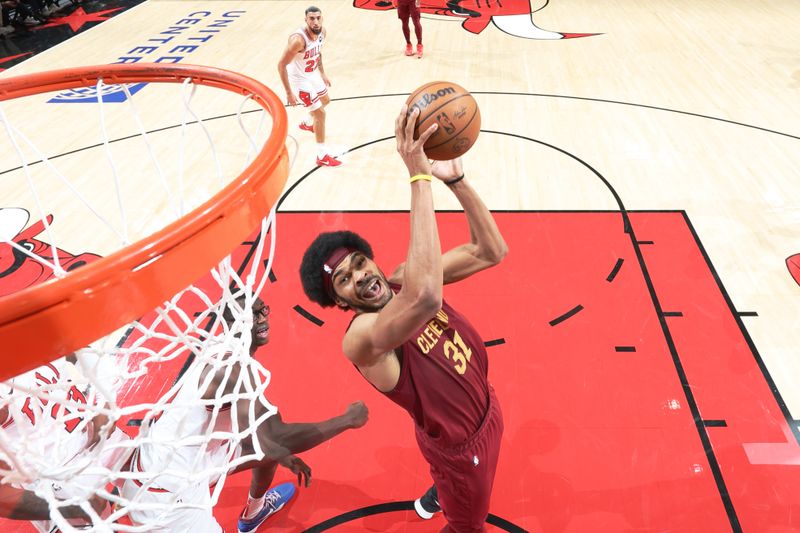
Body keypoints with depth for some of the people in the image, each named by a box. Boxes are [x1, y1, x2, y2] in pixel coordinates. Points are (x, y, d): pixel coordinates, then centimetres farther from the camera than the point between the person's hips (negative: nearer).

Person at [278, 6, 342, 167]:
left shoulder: (322, 32, -11)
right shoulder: (298, 39, -35)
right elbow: (281, 65, -29)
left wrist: (322, 73, 17)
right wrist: (289, 93, -28)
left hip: (313, 74, 9)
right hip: (300, 79, -8)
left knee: (325, 101, 30)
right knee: (320, 113, -7)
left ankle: (307, 123, 59)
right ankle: (322, 156, 2)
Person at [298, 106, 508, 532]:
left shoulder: (403, 280, -15)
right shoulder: (359, 338, -37)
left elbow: (490, 251, -18)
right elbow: (426, 296, -60)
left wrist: (455, 178, -33)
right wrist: (419, 176, -58)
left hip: (484, 408, 7)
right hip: (460, 441, -7)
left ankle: (438, 494, 70)